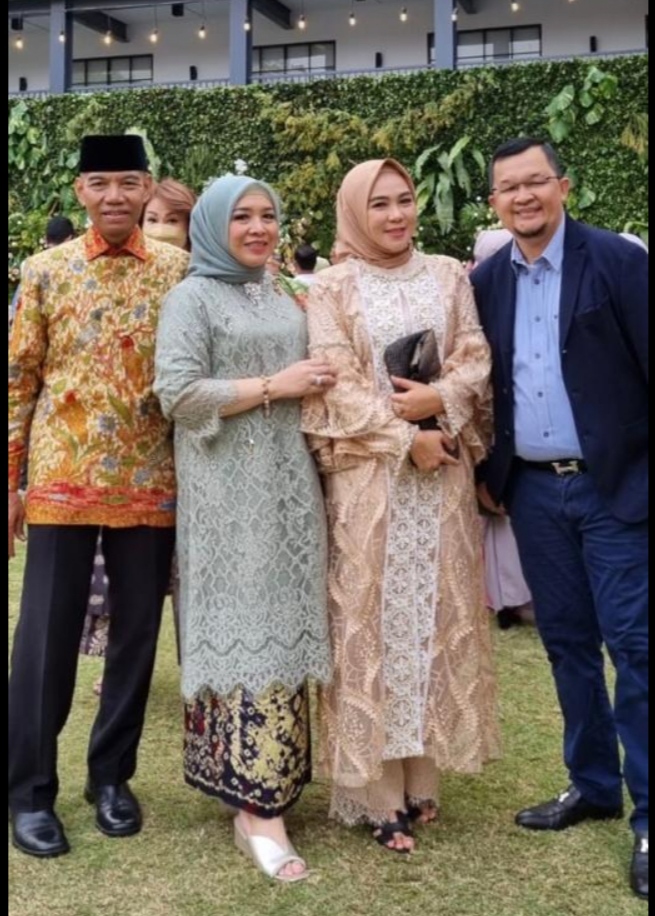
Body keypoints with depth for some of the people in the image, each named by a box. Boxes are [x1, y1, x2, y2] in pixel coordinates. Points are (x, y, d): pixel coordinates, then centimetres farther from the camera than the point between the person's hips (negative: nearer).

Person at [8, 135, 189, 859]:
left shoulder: (180, 272, 3)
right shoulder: (46, 270, 2)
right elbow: (20, 378, 4)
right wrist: (9, 480, 1)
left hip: (151, 485, 1)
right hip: (63, 480, -1)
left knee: (137, 631, 9)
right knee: (46, 634, 3)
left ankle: (112, 775, 25)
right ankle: (30, 790, 16)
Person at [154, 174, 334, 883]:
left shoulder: (284, 301, 19)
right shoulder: (192, 298, -2)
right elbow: (177, 393, -13)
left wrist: (317, 387, 7)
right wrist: (272, 385, -13)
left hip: (289, 486, 7)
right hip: (229, 493, -7)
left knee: (282, 629, 6)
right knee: (244, 630, -9)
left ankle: (254, 783, 15)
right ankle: (258, 806, -5)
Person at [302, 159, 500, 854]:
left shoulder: (448, 276, 11)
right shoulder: (333, 288, 2)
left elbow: (476, 359, 6)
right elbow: (337, 382, -7)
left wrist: (439, 399, -14)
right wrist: (406, 438, -15)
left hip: (445, 466, 3)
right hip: (368, 472, -3)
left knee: (438, 611, 5)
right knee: (373, 616, -1)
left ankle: (424, 777, 15)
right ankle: (381, 791, 5)